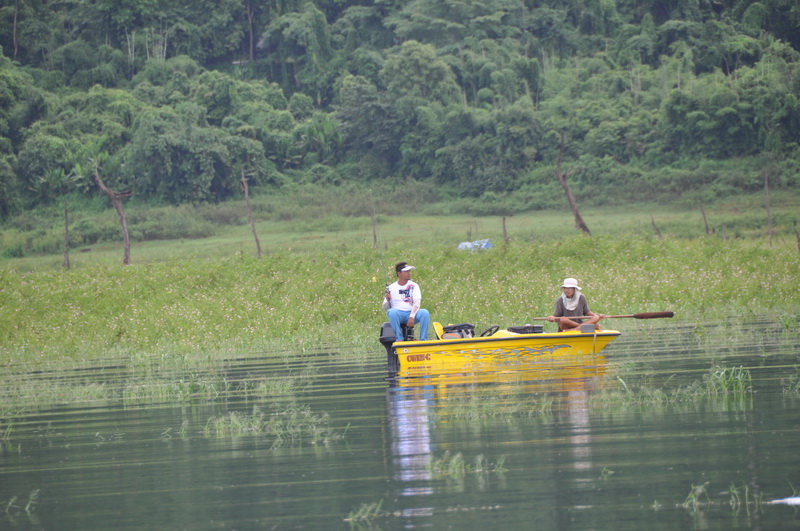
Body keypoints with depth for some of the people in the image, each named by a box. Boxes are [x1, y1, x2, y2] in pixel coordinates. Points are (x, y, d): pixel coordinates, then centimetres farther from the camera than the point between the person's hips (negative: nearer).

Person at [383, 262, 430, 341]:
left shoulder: (414, 286, 8)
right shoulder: (391, 288, 7)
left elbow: (417, 303, -5)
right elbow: (385, 307, 5)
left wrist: (412, 317, -22)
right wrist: (387, 299, -18)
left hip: (411, 313, 1)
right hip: (398, 315, -1)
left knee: (425, 312, -28)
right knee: (392, 312, -35)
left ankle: (423, 340, -26)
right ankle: (399, 339, -30)